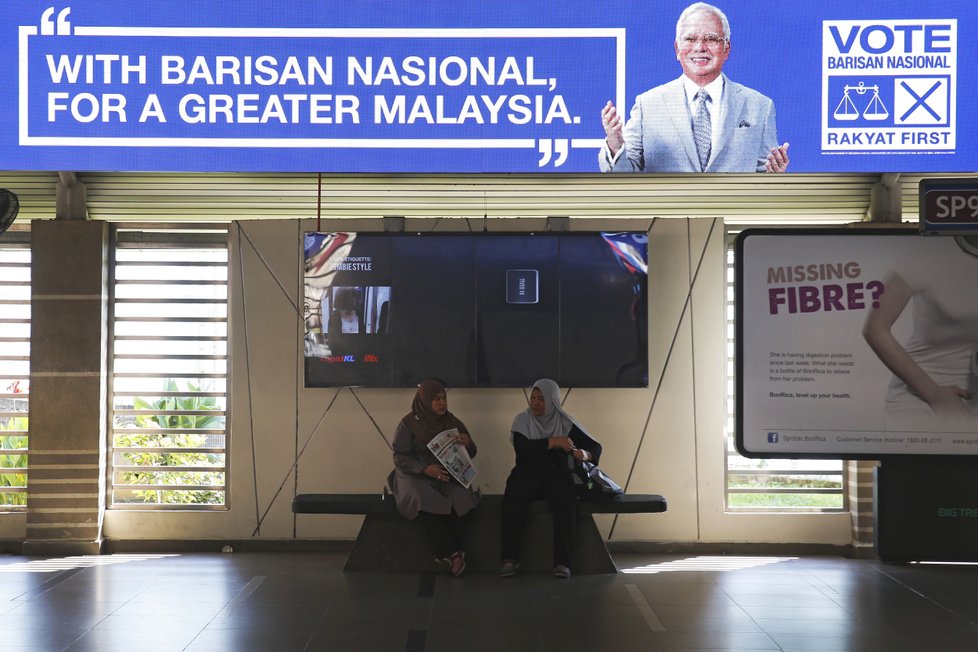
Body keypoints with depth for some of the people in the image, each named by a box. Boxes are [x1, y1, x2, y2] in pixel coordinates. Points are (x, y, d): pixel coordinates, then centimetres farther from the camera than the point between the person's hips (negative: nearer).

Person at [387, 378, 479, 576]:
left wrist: (468, 444, -16)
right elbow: (399, 457, -7)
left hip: (447, 476, 3)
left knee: (461, 499, -31)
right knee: (424, 501, -36)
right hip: (416, 475, -2)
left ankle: (448, 554, -28)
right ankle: (453, 554, -30)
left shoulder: (452, 422, 6)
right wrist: (425, 469, -23)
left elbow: (470, 454, 9)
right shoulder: (408, 424, -4)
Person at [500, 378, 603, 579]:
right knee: (513, 498, -33)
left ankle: (562, 561, -34)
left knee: (565, 502, -34)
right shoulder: (522, 420, 7)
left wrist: (584, 454, -15)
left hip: (556, 474, 0)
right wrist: (554, 441, -15)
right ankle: (510, 558, -30)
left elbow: (595, 446, 8)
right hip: (527, 473, 0)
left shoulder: (565, 422, 8)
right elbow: (522, 448, -10)